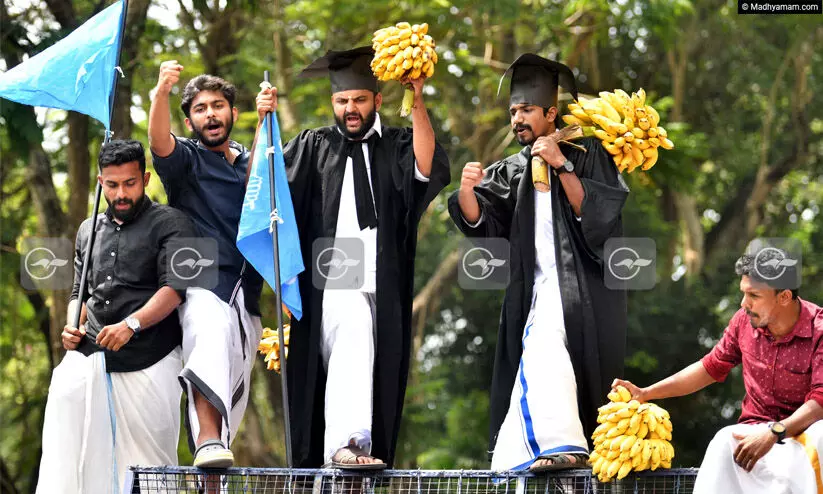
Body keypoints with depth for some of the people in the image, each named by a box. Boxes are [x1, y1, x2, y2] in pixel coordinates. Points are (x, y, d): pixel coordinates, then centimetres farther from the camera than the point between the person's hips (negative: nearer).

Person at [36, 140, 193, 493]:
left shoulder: (169, 223, 3)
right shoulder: (89, 231, 21)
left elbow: (175, 288, -10)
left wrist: (131, 324, -24)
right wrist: (73, 326, 6)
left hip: (148, 361, -4)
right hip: (87, 357, 4)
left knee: (147, 459, -4)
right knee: (66, 459, -13)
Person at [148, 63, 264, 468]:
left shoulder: (252, 165, 22)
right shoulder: (185, 159, 7)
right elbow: (159, 140, -15)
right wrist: (162, 91, -35)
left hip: (245, 299, 6)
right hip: (201, 288, -6)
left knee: (233, 399, 4)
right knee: (212, 326, -37)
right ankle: (207, 439, -50)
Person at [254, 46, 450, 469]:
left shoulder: (397, 146, 13)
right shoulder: (314, 147, 14)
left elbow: (428, 170, -9)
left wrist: (417, 104, -17)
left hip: (383, 284, 3)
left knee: (369, 364, 2)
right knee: (353, 338, -26)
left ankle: (344, 446, 9)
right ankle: (346, 443, -36)